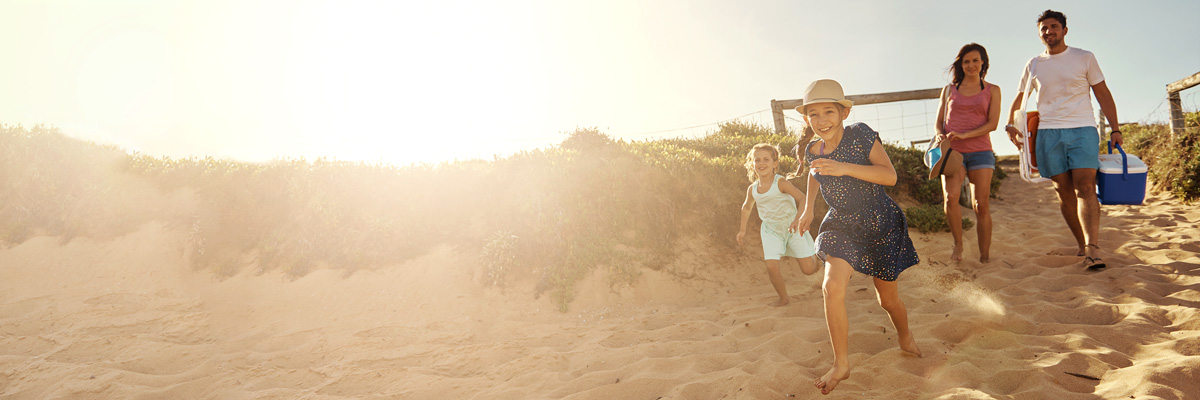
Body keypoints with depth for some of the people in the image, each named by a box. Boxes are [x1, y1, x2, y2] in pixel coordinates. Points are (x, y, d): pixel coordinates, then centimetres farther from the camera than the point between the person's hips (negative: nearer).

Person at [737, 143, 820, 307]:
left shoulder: (780, 183, -19)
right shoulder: (752, 189, -3)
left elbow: (803, 198, -25)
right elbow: (747, 207, 18)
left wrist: (797, 219, -39)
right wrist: (743, 230, 21)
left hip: (792, 228, -3)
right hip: (771, 230, 3)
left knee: (808, 269, -3)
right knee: (771, 266, -16)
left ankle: (812, 250, 33)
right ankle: (783, 298, 8)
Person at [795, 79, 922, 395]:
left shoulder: (860, 135, -19)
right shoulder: (813, 151, -4)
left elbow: (890, 175, -27)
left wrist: (844, 168, -38)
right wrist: (809, 207, 11)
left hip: (880, 225, -2)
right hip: (842, 224, 3)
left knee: (888, 298, 11)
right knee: (832, 286, -20)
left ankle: (905, 338, 46)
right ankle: (841, 364, -6)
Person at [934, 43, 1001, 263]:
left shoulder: (992, 90, 11)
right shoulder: (949, 90, 15)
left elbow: (993, 123, 0)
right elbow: (938, 122, 16)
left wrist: (964, 135, -14)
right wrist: (940, 135, -8)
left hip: (980, 151, 0)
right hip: (952, 152, 0)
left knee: (981, 205, -6)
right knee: (950, 197, -22)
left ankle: (984, 258, 1)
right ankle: (958, 244, -3)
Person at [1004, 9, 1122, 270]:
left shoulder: (1084, 58, 8)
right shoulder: (1033, 65, 13)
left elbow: (1103, 94, 9)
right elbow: (1019, 98, 24)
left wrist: (1115, 129, 2)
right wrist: (1010, 125, 8)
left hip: (1083, 130, -2)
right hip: (1049, 133, 2)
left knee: (1085, 187, -16)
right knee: (1064, 191, 1)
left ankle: (1092, 249, -25)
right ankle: (1081, 244, 12)